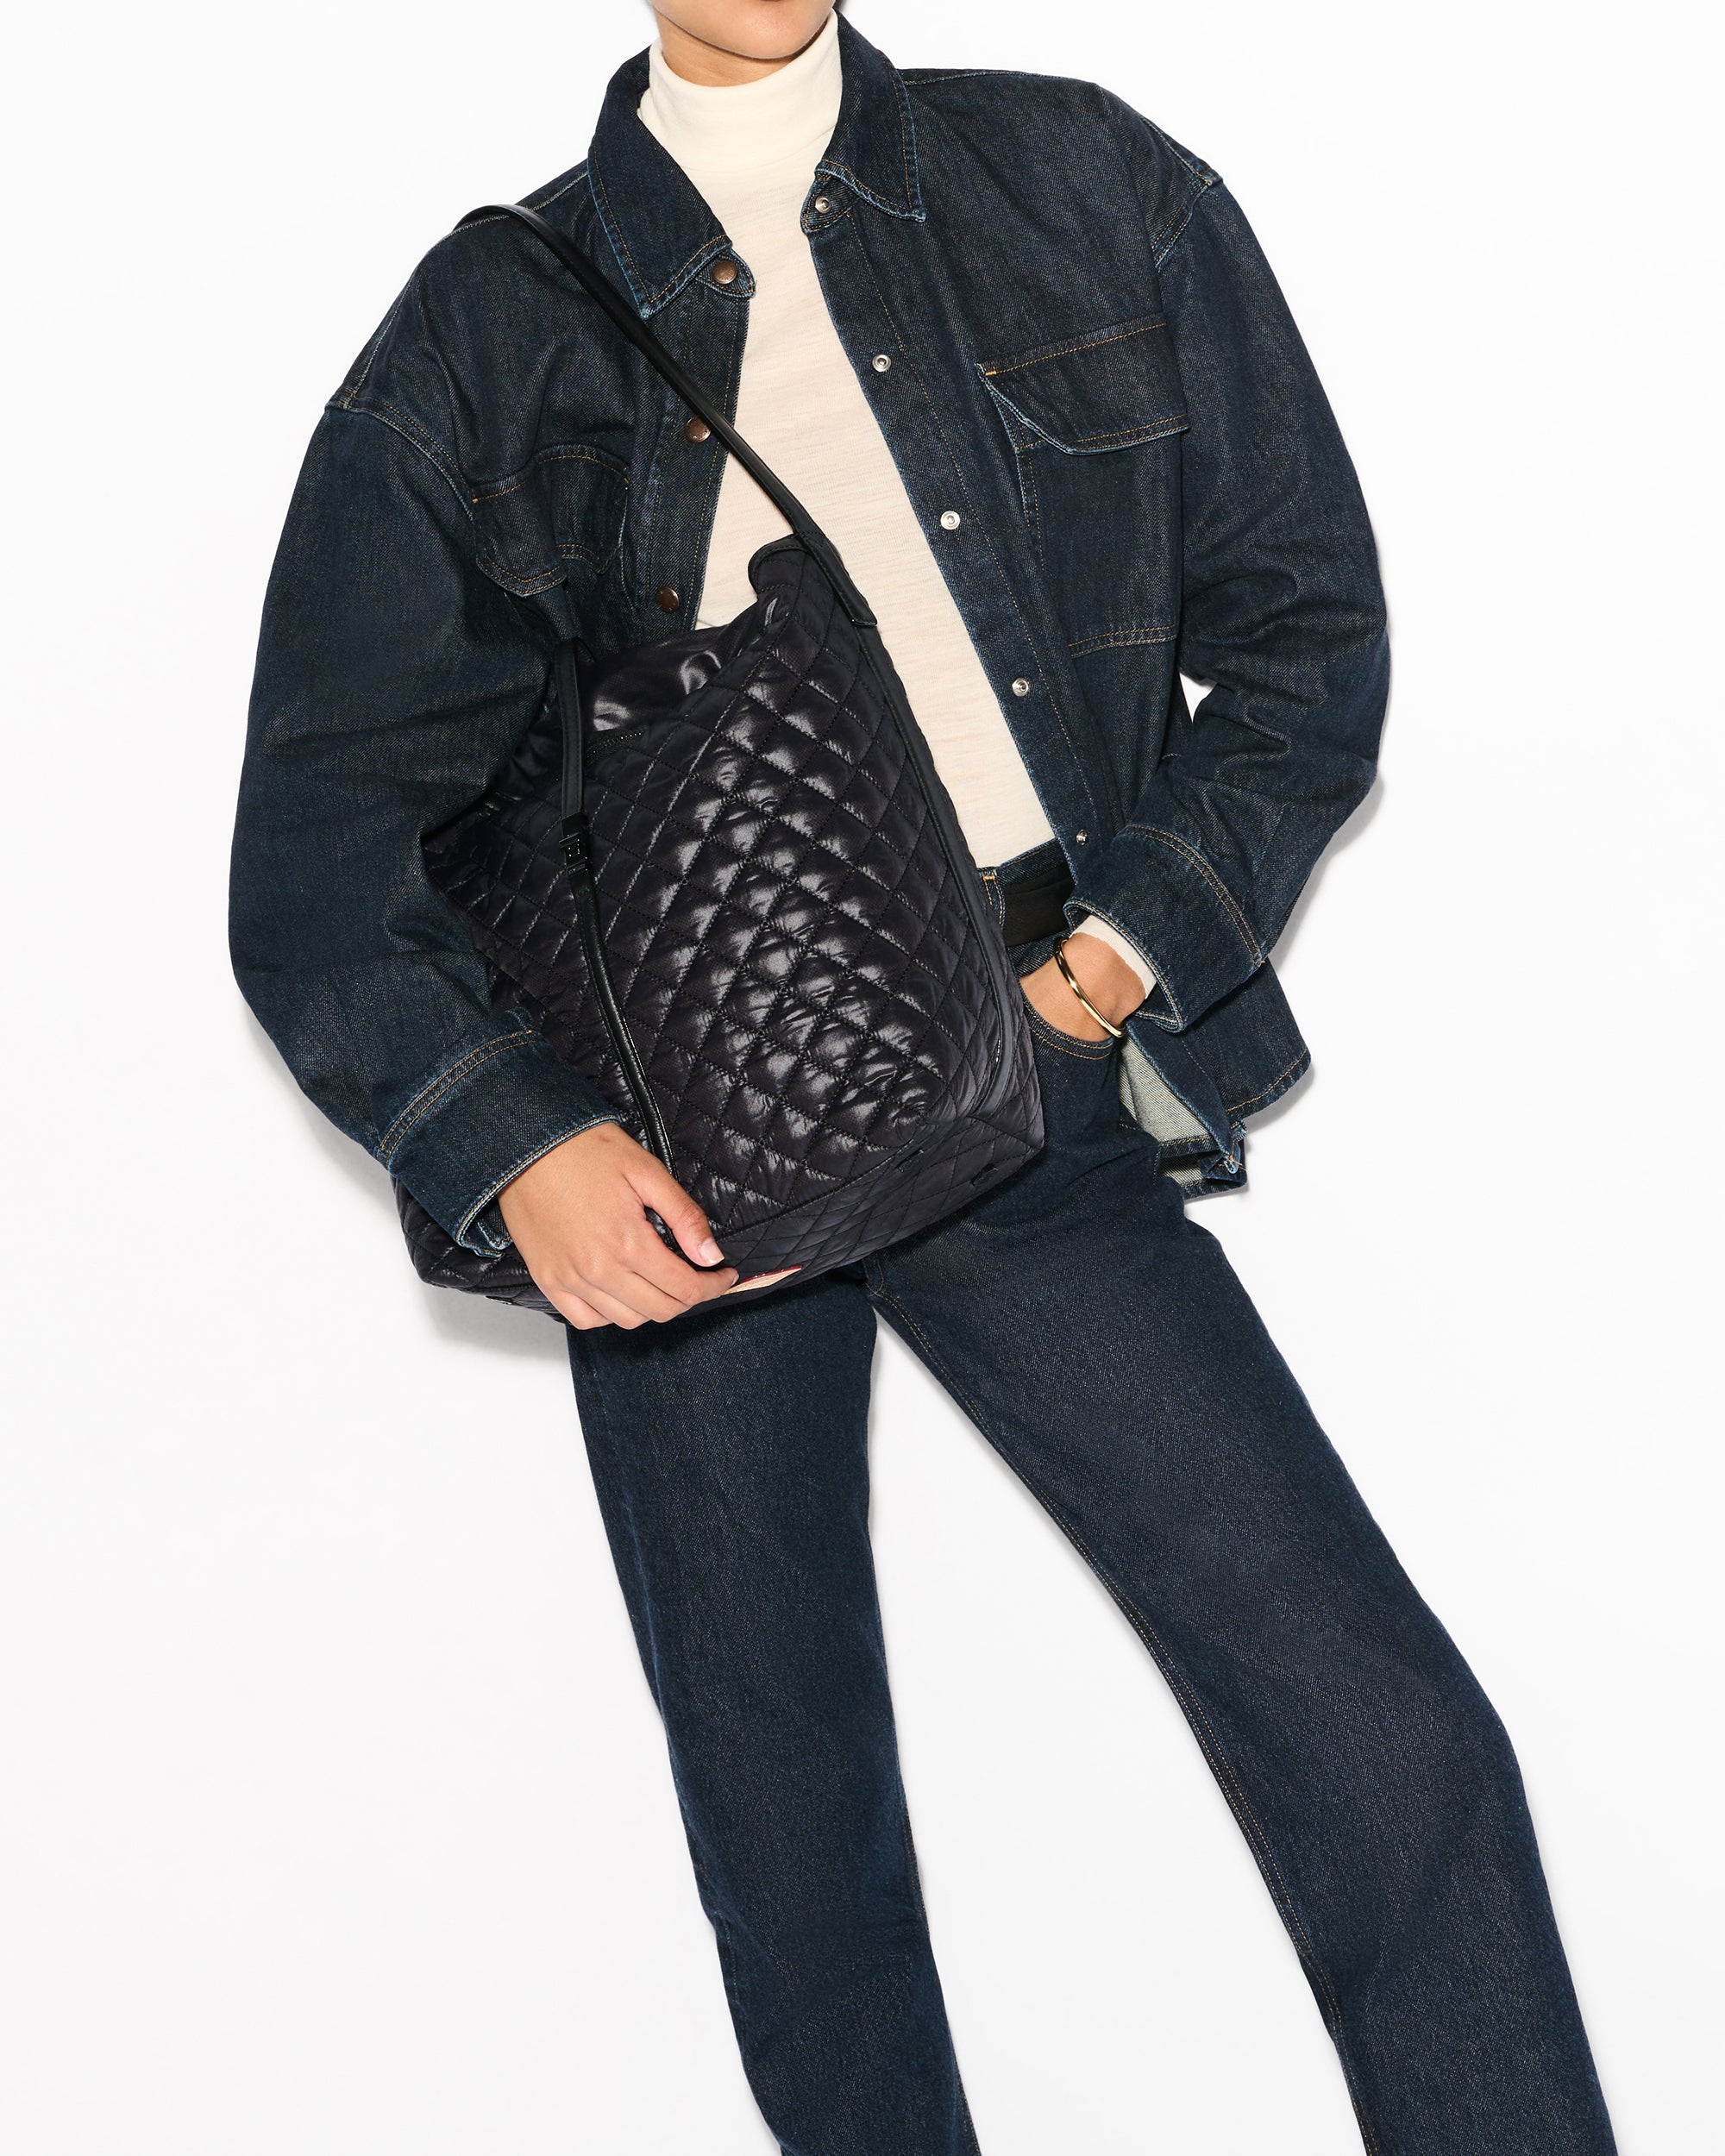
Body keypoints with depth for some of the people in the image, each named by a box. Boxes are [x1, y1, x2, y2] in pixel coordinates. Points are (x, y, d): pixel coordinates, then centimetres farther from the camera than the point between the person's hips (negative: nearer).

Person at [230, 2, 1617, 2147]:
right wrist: (510, 1141, -18)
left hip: (1032, 1078, 1)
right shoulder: (489, 326, 4)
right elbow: (316, 857, -1)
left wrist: (1130, 950, -4)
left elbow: (1305, 628, 11)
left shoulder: (1096, 190, 9)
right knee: (793, 1858, 6)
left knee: (1391, 1746, -9)